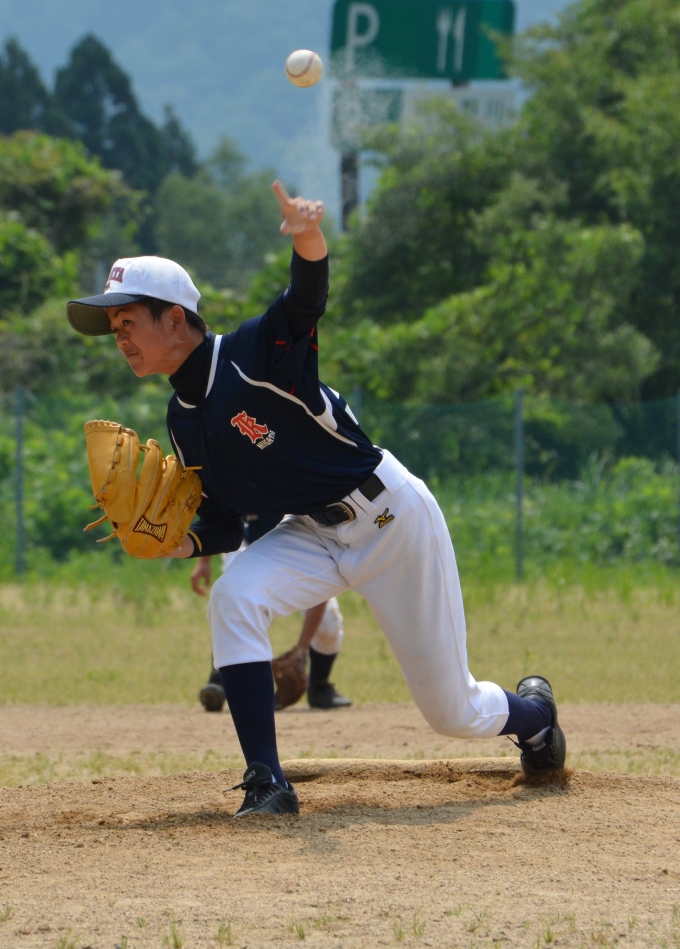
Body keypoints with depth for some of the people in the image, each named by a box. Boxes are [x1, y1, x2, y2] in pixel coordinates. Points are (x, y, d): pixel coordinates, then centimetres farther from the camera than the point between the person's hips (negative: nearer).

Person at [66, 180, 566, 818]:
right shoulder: (184, 422, 0)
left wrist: (308, 240, -65)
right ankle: (266, 784, -25)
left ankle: (530, 711, 41)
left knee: (452, 712, 4)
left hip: (393, 519, -6)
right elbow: (223, 527, 5)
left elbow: (307, 299, -42)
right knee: (233, 598, -27)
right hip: (313, 536, 6)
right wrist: (179, 542, -17)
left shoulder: (256, 353, -21)